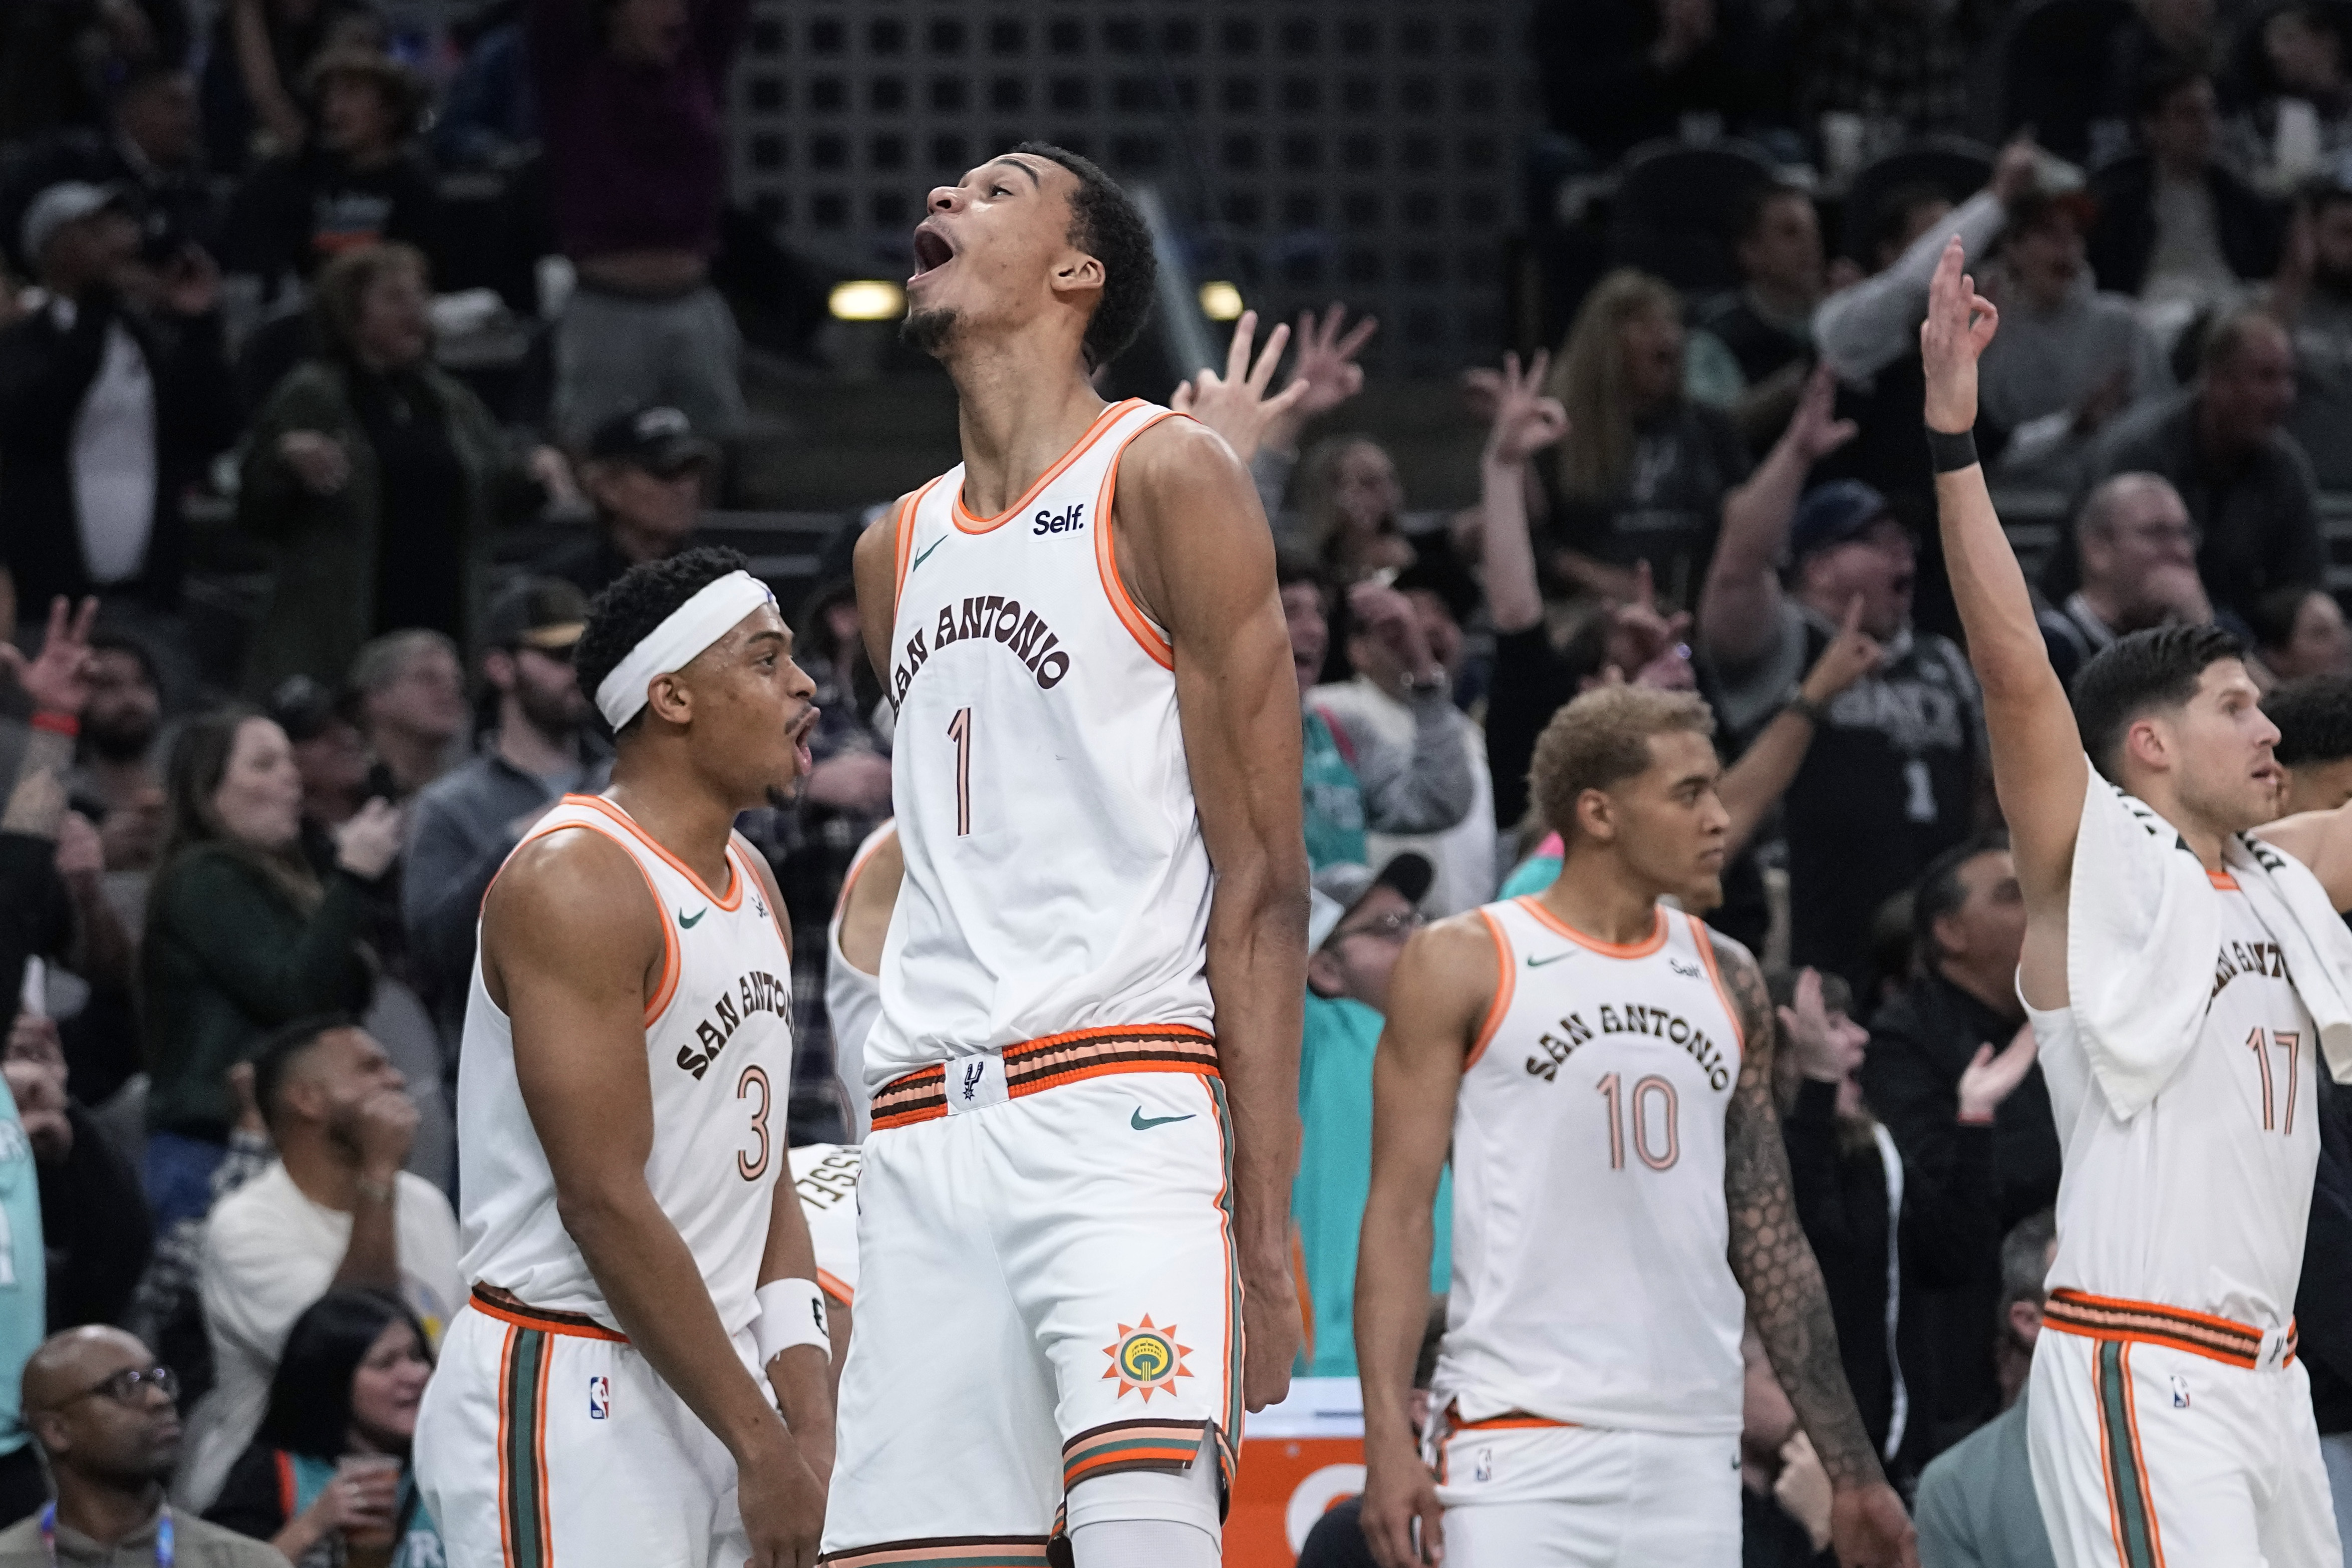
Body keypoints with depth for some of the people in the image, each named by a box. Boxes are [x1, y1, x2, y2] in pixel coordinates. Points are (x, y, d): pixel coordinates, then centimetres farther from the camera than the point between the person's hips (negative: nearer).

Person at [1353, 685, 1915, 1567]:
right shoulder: (1464, 965, 0)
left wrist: (1853, 1472, 14)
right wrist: (1388, 1441, -15)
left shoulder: (1728, 981, 14)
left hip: (1694, 1452, 5)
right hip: (1519, 1440, -5)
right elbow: (1399, 1211, -4)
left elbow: (1769, 1239, 17)